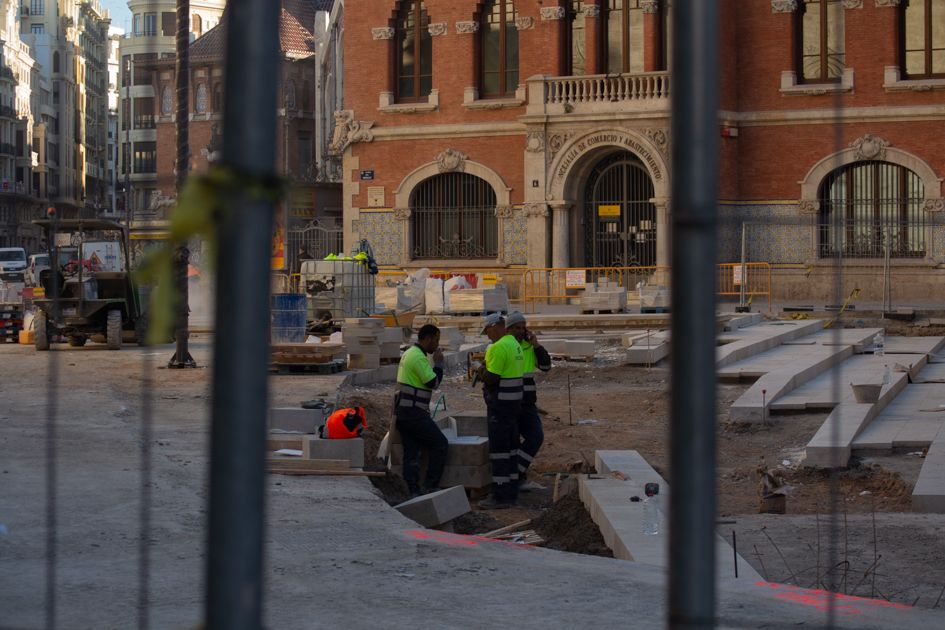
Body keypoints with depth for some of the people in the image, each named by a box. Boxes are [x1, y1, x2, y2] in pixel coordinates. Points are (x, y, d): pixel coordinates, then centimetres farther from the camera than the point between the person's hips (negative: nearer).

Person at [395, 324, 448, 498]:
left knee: (411, 453, 6)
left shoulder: (409, 353, 18)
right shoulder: (419, 357, -15)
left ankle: (414, 491, 3)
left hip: (402, 410, 10)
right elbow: (433, 383, -17)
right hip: (414, 412, -10)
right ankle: (430, 487, -3)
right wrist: (438, 363, -6)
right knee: (440, 443, -2)